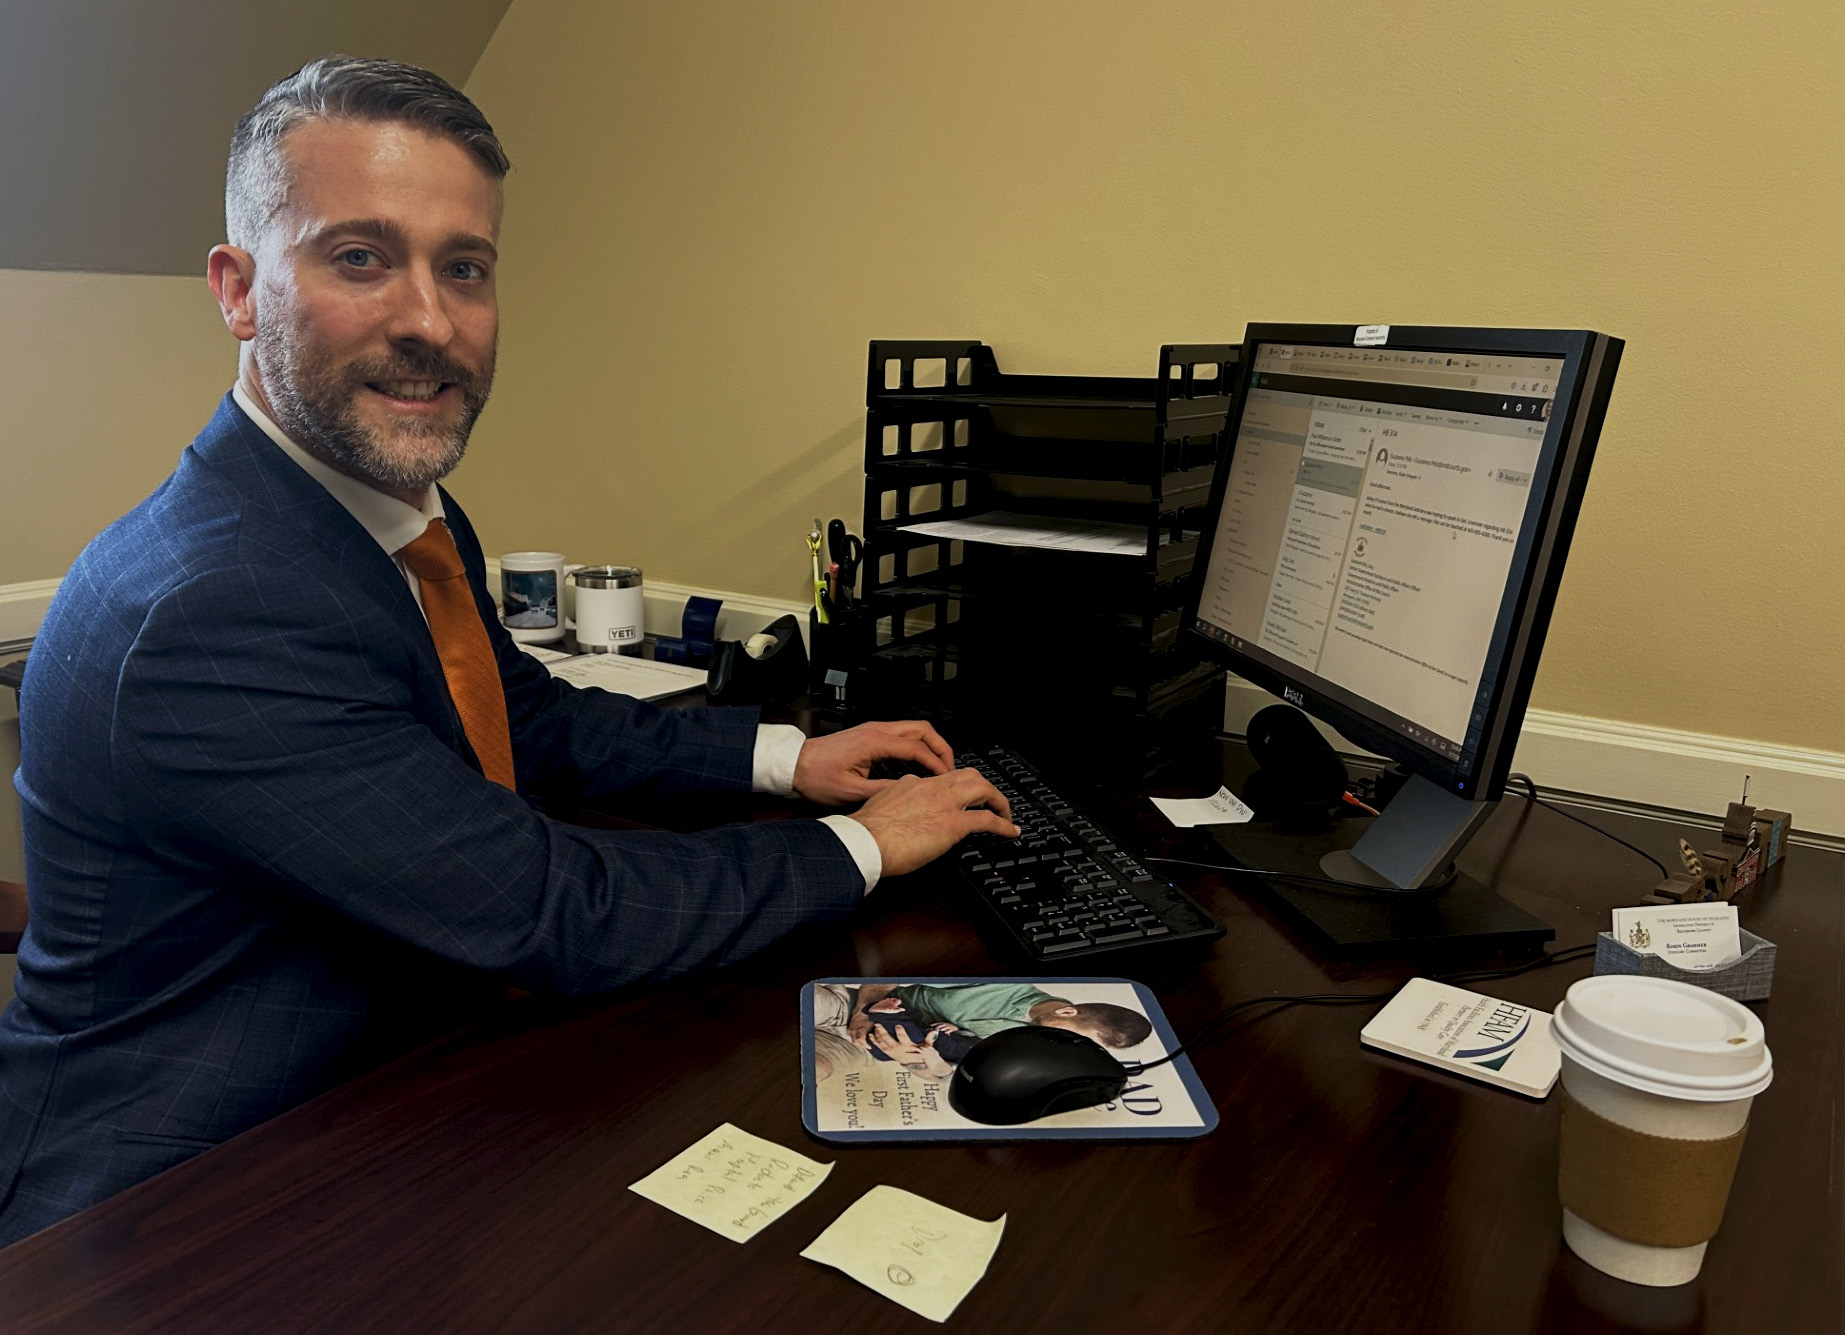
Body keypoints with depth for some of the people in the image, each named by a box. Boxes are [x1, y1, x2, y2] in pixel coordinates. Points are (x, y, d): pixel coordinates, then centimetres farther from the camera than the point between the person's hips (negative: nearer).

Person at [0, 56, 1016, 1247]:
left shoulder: (415, 514, -1)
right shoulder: (212, 614, -30)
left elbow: (537, 721, 14)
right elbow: (569, 918, -27)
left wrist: (784, 756, 3)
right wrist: (861, 846, -14)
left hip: (395, 1076, 8)